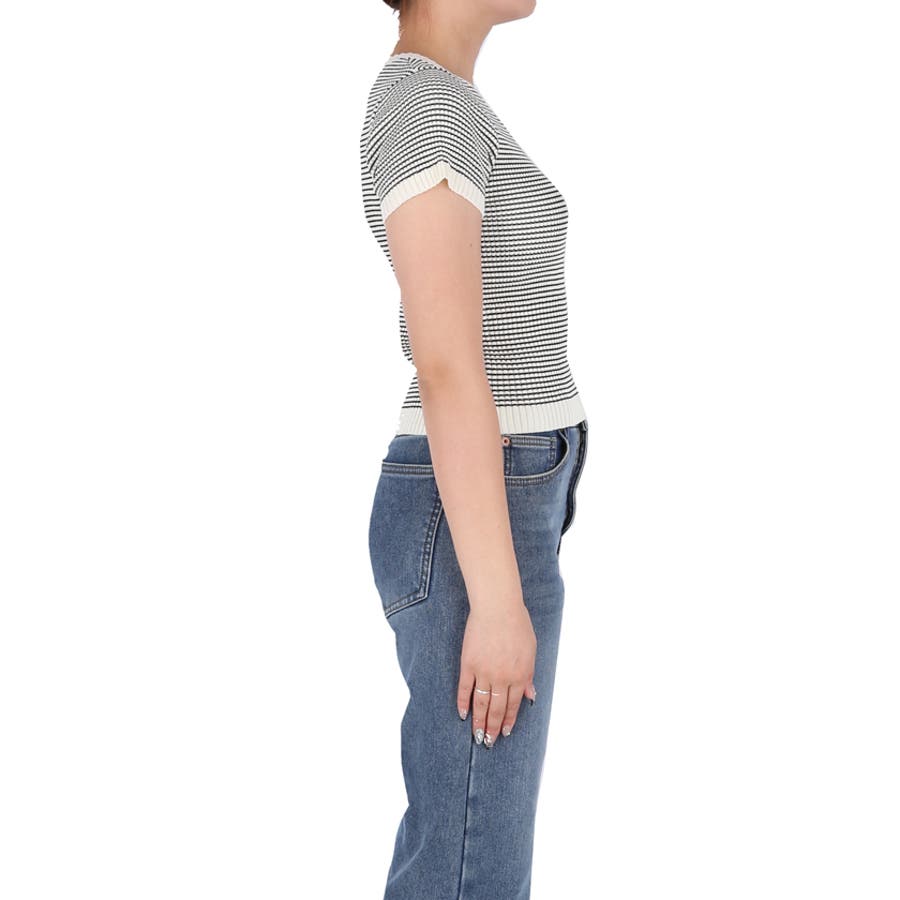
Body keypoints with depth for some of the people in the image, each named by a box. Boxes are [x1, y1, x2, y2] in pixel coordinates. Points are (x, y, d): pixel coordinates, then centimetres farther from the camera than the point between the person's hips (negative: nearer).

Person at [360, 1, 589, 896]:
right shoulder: (422, 108, -18)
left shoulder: (435, 111, 15)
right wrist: (498, 601, -22)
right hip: (475, 532, -10)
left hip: (482, 516, 10)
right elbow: (446, 370, -23)